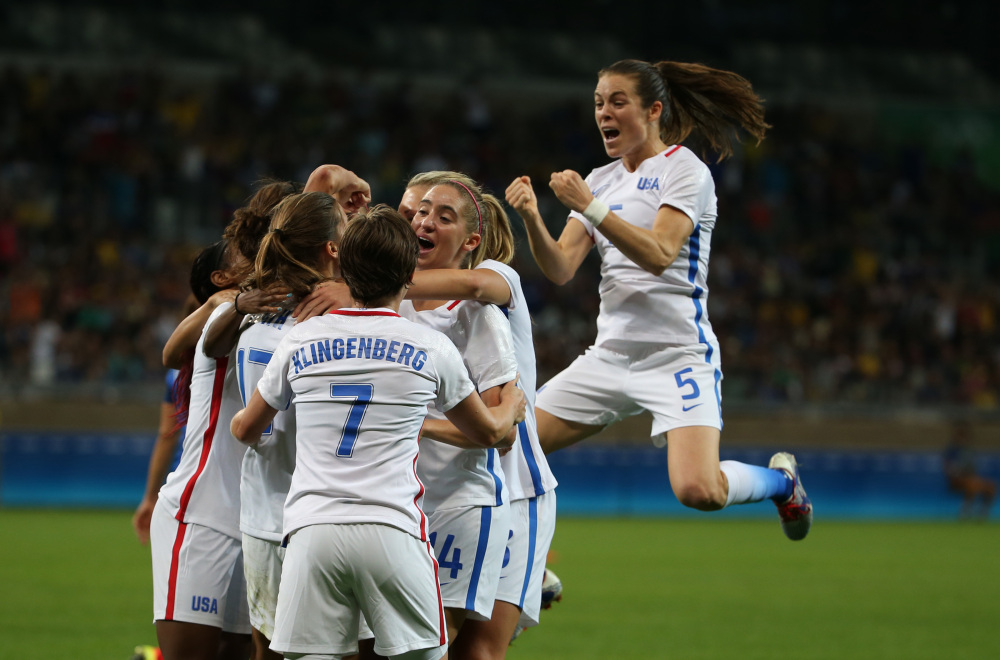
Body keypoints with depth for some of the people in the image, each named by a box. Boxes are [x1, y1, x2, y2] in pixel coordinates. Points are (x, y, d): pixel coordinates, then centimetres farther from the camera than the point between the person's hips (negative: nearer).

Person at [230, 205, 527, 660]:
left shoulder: (300, 341, 10)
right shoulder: (431, 349, 6)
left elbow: (246, 430, 25)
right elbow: (488, 432, 23)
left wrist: (239, 421, 50)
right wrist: (512, 404, 47)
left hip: (312, 532, 1)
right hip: (393, 530, -1)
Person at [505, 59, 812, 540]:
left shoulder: (685, 170, -5)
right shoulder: (600, 180, 14)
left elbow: (658, 255, -21)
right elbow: (560, 269, 4)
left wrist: (590, 207, -28)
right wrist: (532, 219, -14)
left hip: (678, 352, -7)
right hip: (610, 352, 7)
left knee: (699, 491, -24)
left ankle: (780, 479, 8)